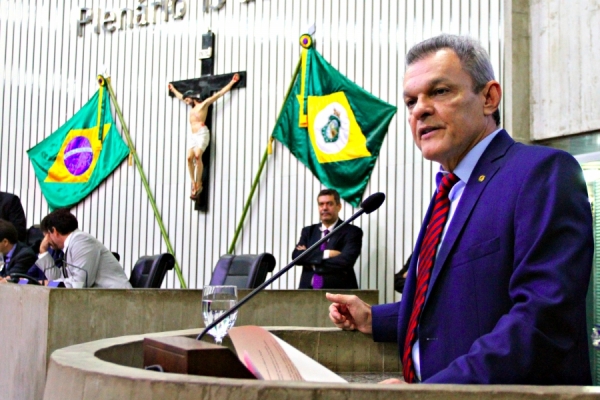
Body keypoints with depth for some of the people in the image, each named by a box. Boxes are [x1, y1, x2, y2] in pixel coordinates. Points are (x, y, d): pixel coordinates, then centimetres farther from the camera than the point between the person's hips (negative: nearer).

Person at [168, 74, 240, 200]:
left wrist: (232, 82, 2)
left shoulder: (204, 103, 9)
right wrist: (173, 89, 59)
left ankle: (199, 184, -20)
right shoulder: (192, 106, 28)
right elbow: (180, 96, 46)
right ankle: (194, 184, -14)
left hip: (202, 133, -7)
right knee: (189, 158, -13)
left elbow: (220, 93, 6)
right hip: (192, 135, 7)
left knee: (197, 156, -22)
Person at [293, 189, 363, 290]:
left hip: (337, 290, -3)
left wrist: (310, 258, -1)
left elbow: (345, 261, -9)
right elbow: (296, 255, 3)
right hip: (308, 290, 3)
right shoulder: (308, 231, 18)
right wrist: (325, 254, -10)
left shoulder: (352, 232, 5)